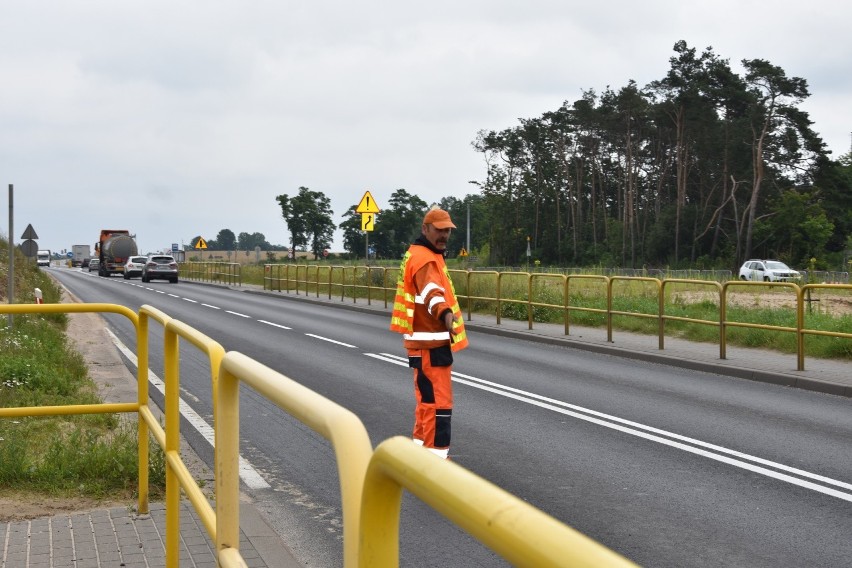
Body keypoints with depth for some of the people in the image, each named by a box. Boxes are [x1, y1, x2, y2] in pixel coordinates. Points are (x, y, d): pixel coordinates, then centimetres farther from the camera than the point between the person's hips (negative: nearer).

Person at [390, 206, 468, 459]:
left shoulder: (425, 256, 17)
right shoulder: (424, 259, -17)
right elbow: (432, 290, -38)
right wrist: (445, 312, -56)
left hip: (428, 341, 11)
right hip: (430, 344, -11)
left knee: (427, 397, 22)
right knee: (438, 400, -12)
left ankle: (421, 443, 34)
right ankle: (437, 455, -13)